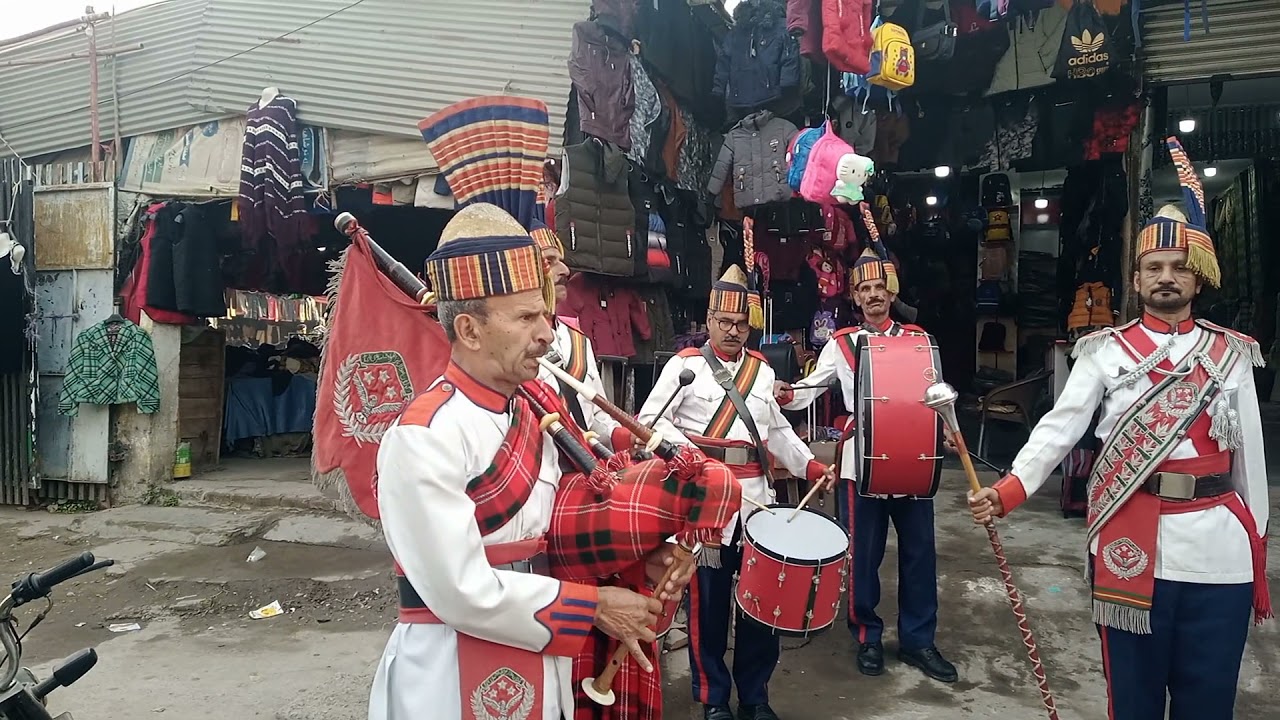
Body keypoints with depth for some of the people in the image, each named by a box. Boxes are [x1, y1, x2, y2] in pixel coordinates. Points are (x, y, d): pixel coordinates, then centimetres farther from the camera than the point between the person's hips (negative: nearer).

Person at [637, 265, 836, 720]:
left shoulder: (761, 370, 15)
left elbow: (778, 431, 20)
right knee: (708, 599, 4)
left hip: (756, 495, 5)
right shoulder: (685, 365, -1)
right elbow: (650, 421, -7)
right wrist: (686, 452, -22)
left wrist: (811, 466, 8)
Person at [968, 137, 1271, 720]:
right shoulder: (1106, 351, 1)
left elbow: (1250, 454, 9)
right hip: (1132, 545, -2)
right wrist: (1008, 490, -25)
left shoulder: (1232, 356, 7)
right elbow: (1060, 427, -10)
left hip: (1220, 548, 2)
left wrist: (1259, 557, 10)